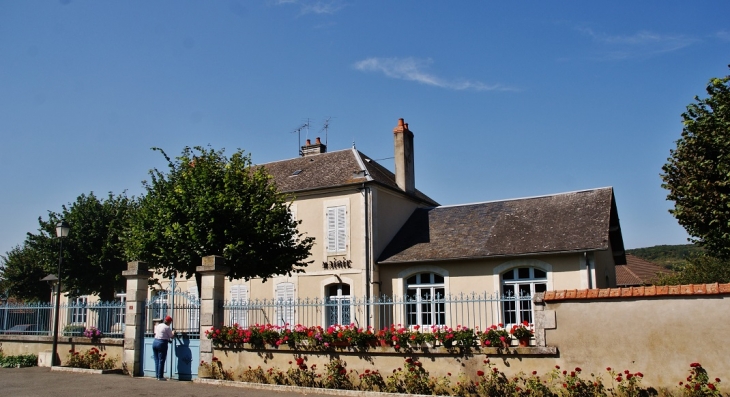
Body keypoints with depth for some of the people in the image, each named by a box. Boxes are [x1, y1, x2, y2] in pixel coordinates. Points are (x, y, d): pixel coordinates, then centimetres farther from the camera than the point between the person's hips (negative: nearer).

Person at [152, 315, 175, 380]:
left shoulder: (158, 325, 13)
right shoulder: (167, 327, -8)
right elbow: (171, 336, -2)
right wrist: (173, 333, 20)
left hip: (155, 342, 7)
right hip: (162, 344, -7)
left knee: (156, 360, 11)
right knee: (161, 361, -3)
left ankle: (157, 375, 15)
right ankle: (160, 377, -1)